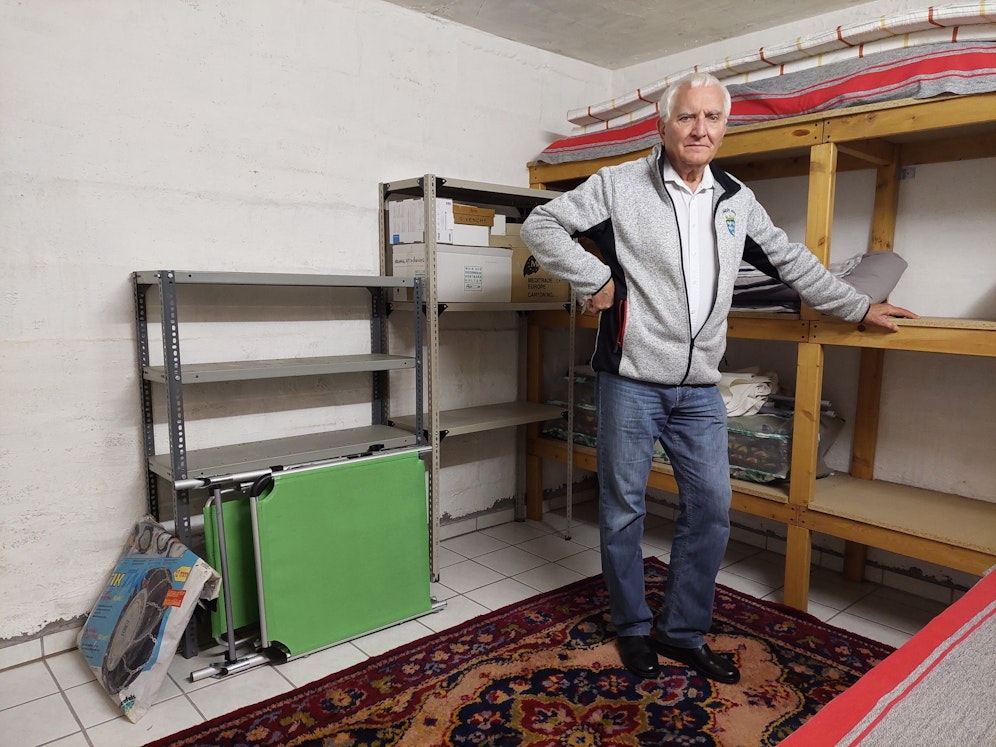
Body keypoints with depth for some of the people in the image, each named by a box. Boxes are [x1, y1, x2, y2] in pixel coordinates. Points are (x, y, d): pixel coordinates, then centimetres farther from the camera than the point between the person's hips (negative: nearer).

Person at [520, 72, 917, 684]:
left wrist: (860, 308, 25)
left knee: (712, 508, 8)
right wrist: (596, 279, -11)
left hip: (700, 386, 5)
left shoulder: (737, 199, 12)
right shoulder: (620, 184, -2)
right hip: (632, 380, -4)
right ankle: (634, 629, 27)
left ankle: (684, 632, 26)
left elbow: (792, 262, 21)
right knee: (625, 507, 6)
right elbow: (542, 226, -2)